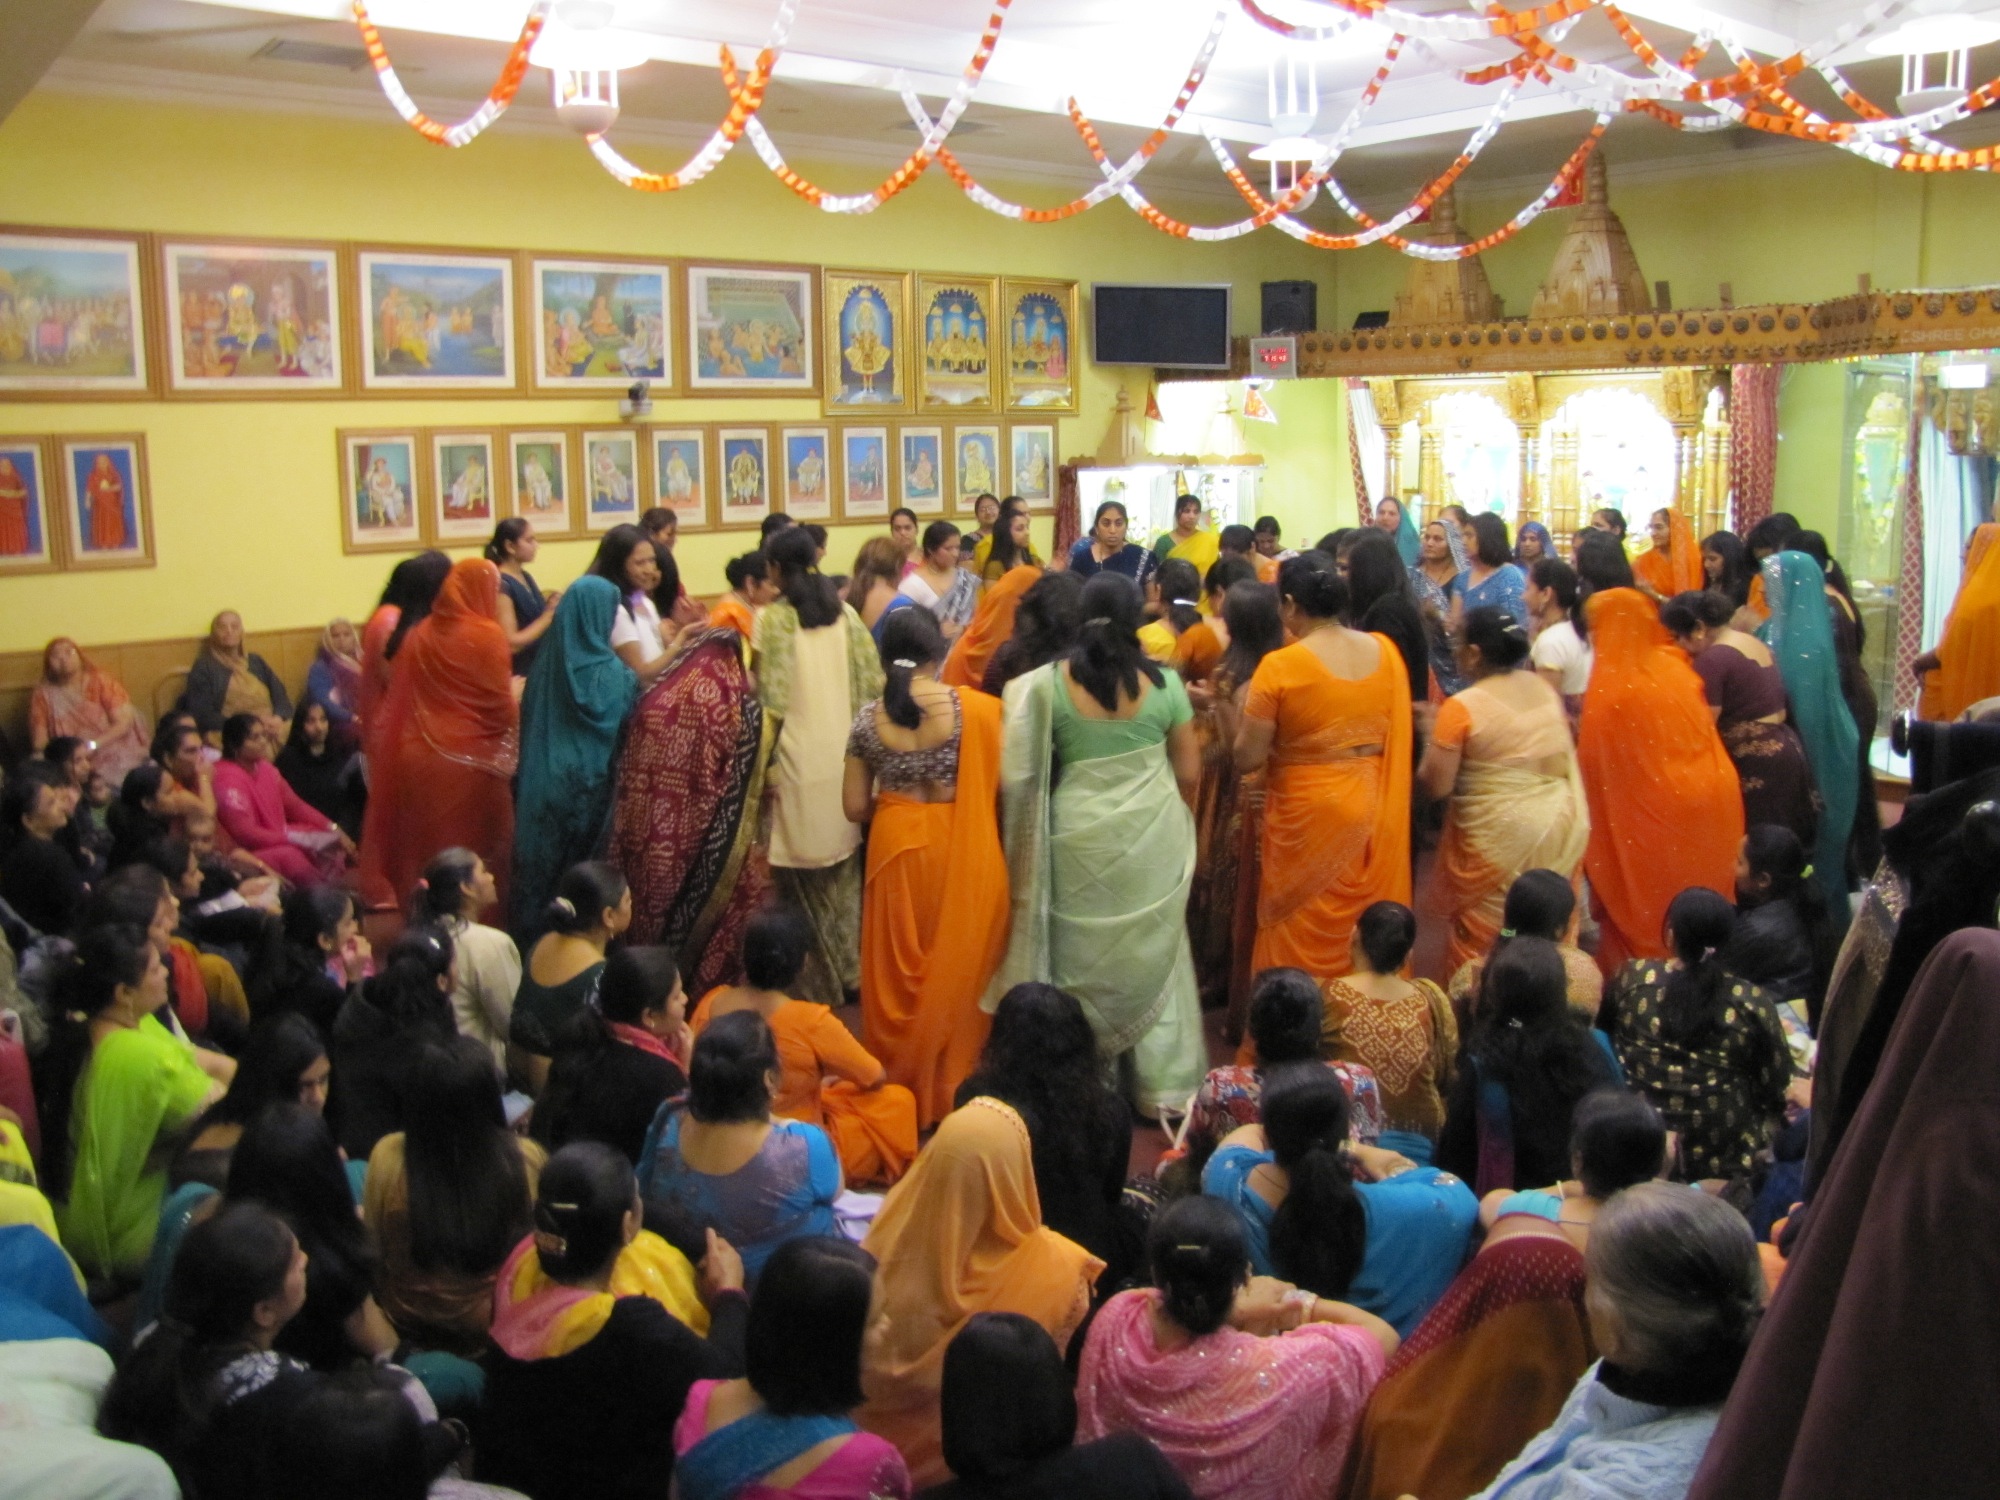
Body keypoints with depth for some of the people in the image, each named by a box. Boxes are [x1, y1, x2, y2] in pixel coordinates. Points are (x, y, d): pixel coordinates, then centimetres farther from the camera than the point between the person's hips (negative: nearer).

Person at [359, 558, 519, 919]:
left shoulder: (420, 633, 4)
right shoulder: (486, 635, -12)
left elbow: (401, 702, 8)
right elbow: (502, 708, -11)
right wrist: (516, 697, 9)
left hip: (419, 757, 5)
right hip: (471, 761, -5)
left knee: (426, 853, 13)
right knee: (481, 861, 6)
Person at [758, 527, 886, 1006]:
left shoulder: (773, 618, -10)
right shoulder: (845, 614, 4)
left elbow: (771, 700, -14)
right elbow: (872, 684, 2)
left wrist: (766, 767, -7)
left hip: (799, 759, -5)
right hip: (844, 755, 5)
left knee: (805, 876, 5)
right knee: (844, 867, 15)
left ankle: (819, 981, 11)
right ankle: (852, 970, 22)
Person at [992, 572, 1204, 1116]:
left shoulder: (1049, 683, -8)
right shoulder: (1163, 681, -6)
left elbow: (1024, 773, -3)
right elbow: (1189, 772, 0)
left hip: (1081, 839, -1)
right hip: (1154, 838, 1)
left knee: (1081, 958, 14)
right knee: (1153, 955, 15)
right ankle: (1162, 1083, 23)